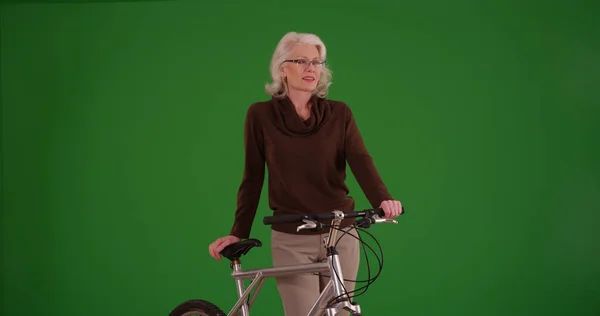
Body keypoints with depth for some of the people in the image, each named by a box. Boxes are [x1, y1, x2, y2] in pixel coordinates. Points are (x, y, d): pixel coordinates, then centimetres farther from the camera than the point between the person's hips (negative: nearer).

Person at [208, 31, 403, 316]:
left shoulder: (339, 114, 1)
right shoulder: (261, 115, -1)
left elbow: (361, 162, -13)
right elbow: (252, 179, 3)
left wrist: (382, 199, -31)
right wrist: (238, 233, -1)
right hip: (291, 241, -2)